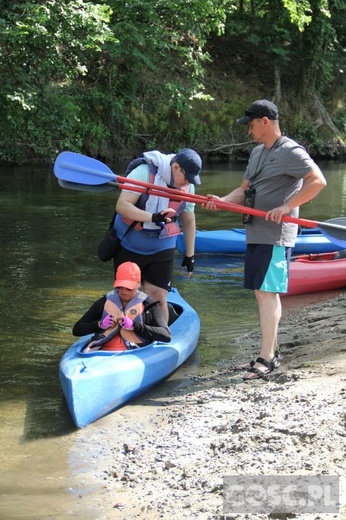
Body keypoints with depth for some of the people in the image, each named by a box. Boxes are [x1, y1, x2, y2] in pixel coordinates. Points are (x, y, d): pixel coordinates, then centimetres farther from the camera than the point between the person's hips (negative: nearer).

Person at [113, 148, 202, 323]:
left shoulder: (188, 186, -4)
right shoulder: (143, 172, -21)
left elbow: (188, 220, 9)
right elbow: (121, 205, -26)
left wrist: (190, 255, 14)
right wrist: (152, 217, -39)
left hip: (161, 250, 3)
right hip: (129, 247, -2)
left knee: (159, 299, -3)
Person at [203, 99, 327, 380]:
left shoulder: (291, 151, -10)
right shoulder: (257, 152, 18)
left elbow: (318, 181, -19)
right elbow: (245, 190, 18)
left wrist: (286, 207, -23)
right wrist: (222, 201, -1)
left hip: (276, 236, -9)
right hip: (256, 234, 9)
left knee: (268, 293, -11)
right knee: (263, 293, 12)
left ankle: (266, 358, -9)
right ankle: (271, 351, 21)